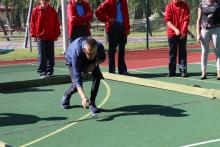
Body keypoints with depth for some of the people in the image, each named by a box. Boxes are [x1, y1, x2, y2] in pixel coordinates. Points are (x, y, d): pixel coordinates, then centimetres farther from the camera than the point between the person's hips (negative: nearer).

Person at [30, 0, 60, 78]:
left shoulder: (52, 11, 4)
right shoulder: (36, 10, 0)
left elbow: (56, 23, 6)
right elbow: (33, 23, 2)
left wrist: (57, 34, 3)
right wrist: (33, 34, -2)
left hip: (51, 36, 2)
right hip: (40, 36, -2)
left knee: (50, 55, 7)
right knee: (42, 55, -4)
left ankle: (50, 71, 17)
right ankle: (42, 72, 1)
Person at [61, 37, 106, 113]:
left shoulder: (100, 47, -36)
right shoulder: (76, 52, -46)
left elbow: (102, 57, -8)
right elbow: (77, 77, -48)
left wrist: (94, 64, -30)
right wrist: (83, 97, -58)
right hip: (72, 59, -3)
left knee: (97, 75, -22)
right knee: (76, 84, -14)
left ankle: (92, 103, -9)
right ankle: (66, 95, 22)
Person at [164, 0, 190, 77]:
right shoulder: (169, 6, 0)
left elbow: (186, 20, -5)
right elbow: (167, 20, -6)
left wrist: (183, 31, -18)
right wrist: (175, 29, -19)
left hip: (182, 33, 0)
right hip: (172, 33, 1)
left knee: (182, 52, 2)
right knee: (172, 52, 6)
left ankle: (183, 70, 7)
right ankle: (172, 71, 13)